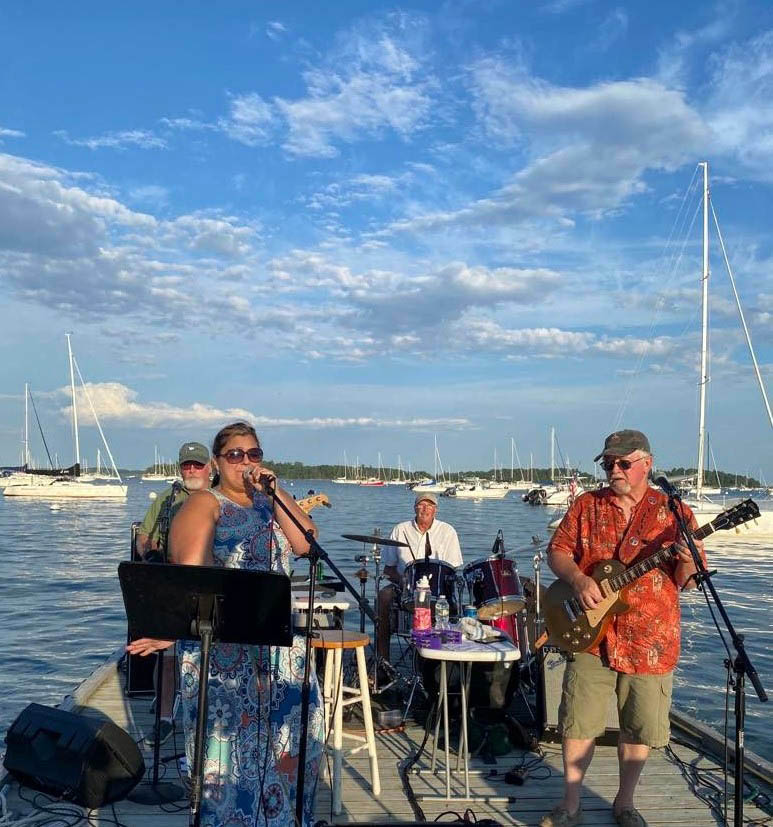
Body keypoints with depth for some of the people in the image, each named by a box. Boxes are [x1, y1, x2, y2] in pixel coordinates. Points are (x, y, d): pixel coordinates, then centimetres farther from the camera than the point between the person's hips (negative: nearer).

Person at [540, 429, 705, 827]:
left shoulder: (674, 513, 0)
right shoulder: (586, 506, 4)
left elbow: (687, 581, 0)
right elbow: (557, 551, 6)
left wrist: (687, 563, -23)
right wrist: (577, 578, -13)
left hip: (649, 640, -1)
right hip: (590, 634, 1)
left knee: (639, 727, 10)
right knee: (578, 722, 5)